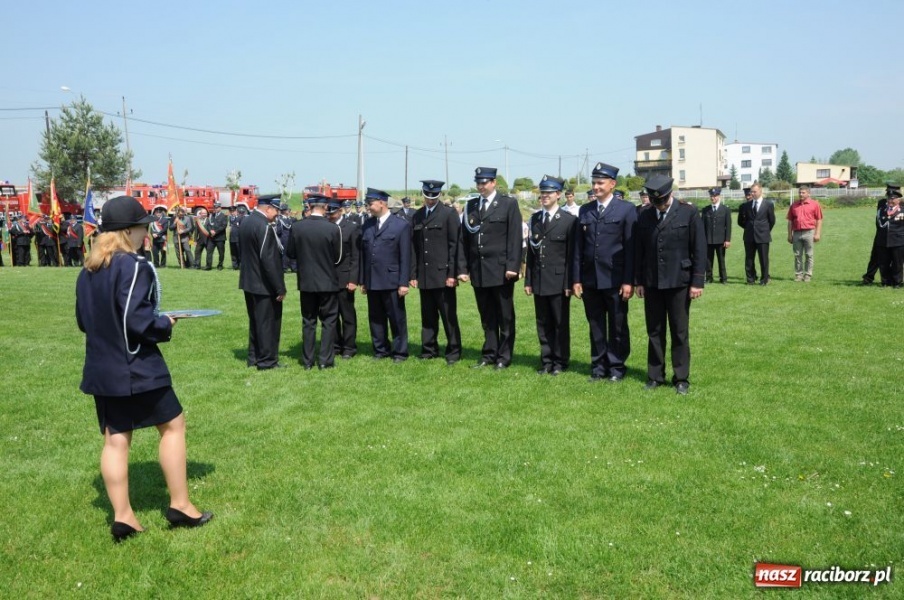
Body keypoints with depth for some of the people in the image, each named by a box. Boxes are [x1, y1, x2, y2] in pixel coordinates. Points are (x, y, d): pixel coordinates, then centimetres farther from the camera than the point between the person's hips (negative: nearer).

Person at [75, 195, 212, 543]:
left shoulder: (88, 270, 8)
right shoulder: (134, 266, -18)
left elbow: (83, 320, 14)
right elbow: (137, 320, -23)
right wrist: (165, 325, -6)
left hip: (101, 368, 8)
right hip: (136, 367, -8)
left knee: (115, 438, 11)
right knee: (172, 425, 8)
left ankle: (122, 517, 15)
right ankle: (180, 506, 14)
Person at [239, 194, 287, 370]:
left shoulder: (246, 222, 7)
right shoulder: (264, 227, -22)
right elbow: (269, 260, -24)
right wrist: (280, 288, -19)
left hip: (249, 281, 9)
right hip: (265, 284, -9)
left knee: (255, 321, 19)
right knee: (268, 322, 2)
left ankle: (254, 357, 28)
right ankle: (267, 361, 10)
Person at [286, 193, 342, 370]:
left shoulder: (296, 227, -9)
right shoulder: (333, 229, -14)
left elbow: (290, 254, 1)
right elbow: (337, 258, -4)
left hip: (306, 282, 2)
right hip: (328, 281, -2)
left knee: (308, 322, 12)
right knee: (328, 321, 8)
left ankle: (307, 361, 15)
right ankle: (325, 360, 8)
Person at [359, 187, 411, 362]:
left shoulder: (401, 225, -3)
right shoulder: (367, 225, 11)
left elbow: (405, 257, -6)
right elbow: (363, 254, 11)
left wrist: (404, 283, -11)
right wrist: (362, 281, 8)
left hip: (392, 281, -5)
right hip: (372, 282, 5)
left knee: (397, 319, 3)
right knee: (375, 318, 11)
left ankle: (400, 352, 13)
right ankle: (381, 350, 23)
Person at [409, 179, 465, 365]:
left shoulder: (449, 214, -1)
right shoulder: (417, 217, 13)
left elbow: (455, 245, -6)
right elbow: (414, 247, 11)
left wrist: (453, 273, -11)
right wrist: (413, 274, 6)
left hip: (443, 274, -4)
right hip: (424, 276, 4)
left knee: (449, 316, 1)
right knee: (428, 316, 9)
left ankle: (453, 352, 10)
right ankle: (429, 350, 18)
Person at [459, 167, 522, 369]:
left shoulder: (509, 204, 0)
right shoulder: (471, 206, 12)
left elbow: (515, 237, -6)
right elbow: (464, 239, 10)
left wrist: (512, 266, -13)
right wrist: (463, 268, 5)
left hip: (501, 270, -4)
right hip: (478, 271, 4)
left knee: (505, 317, 4)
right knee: (487, 317, 11)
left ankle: (504, 357, 12)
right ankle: (489, 355, 19)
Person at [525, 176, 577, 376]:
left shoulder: (569, 220, -4)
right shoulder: (535, 219, 11)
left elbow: (572, 254, -6)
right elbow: (531, 251, 11)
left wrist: (569, 283, -11)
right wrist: (528, 280, 7)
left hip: (559, 280, -4)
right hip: (539, 280, 5)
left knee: (561, 323, 4)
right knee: (543, 323, 10)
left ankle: (560, 362, 14)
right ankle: (546, 361, 19)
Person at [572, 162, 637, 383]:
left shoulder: (626, 209, -2)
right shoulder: (585, 211, 10)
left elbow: (631, 247, -5)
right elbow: (578, 247, 9)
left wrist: (628, 281, -10)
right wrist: (576, 279, 3)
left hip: (615, 280, -3)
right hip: (590, 280, 4)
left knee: (618, 327, 5)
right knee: (596, 327, 10)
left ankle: (616, 367, 17)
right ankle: (598, 367, 21)